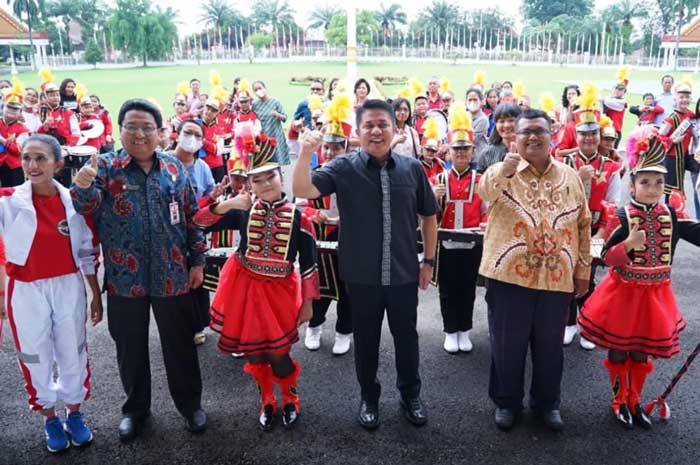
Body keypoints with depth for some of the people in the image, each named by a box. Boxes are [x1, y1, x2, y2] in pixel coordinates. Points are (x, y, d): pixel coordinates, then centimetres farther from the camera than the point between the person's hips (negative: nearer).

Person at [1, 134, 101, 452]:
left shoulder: (73, 201, -3)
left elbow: (86, 252, 4)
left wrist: (96, 295, 7)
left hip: (68, 287, 2)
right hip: (26, 291, -1)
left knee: (72, 354, 13)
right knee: (36, 358, 13)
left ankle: (74, 414, 35)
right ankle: (50, 419, 33)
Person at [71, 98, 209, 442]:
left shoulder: (174, 168, 1)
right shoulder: (106, 166, -3)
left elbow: (192, 217, 5)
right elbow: (87, 208, -14)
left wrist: (197, 260, 3)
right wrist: (82, 186, -37)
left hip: (171, 275, 1)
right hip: (125, 277, 0)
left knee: (179, 344, 13)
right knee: (130, 347, 15)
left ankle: (190, 403, 33)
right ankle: (135, 408, 35)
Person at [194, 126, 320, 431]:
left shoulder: (298, 217, -9)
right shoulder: (243, 211, -5)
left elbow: (309, 263, -5)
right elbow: (200, 223, -8)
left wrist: (308, 302, -3)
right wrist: (227, 204, -23)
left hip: (279, 290, -2)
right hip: (245, 288, 2)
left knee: (278, 353, 2)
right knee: (253, 351, 12)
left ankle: (290, 399, 33)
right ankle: (267, 402, 36)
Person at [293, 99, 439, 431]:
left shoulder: (412, 168, -2)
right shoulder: (344, 167, -6)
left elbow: (429, 216, 8)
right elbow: (302, 191, -17)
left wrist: (428, 260, 8)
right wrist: (306, 153, -30)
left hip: (404, 274, 1)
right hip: (362, 276, -1)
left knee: (406, 336, 16)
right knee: (365, 339, 15)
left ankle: (410, 395, 39)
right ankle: (369, 398, 37)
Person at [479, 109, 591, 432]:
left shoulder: (570, 177, 8)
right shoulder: (501, 172, -3)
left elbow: (583, 225, 13)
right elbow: (484, 191, -27)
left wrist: (583, 269, 11)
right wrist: (504, 172, -48)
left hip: (557, 278, 3)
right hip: (510, 275, -2)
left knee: (549, 345, 14)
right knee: (507, 344, 9)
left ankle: (547, 402, 35)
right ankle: (506, 401, 30)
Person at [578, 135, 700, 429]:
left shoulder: (671, 215, -2)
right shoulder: (622, 216, -14)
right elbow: (607, 257, -17)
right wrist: (628, 245, -34)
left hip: (655, 293, 4)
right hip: (624, 292, -3)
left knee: (642, 352, 18)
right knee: (618, 350, 11)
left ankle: (635, 401, 37)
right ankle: (620, 401, 32)